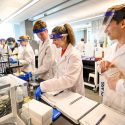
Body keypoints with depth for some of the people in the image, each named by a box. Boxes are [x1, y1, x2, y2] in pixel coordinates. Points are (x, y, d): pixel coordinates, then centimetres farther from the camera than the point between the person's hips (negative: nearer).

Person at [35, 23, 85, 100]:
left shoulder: (74, 55, -25)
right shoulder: (62, 52, 0)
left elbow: (68, 79, -34)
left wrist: (43, 86, -35)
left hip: (74, 95, -7)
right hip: (63, 92, 7)